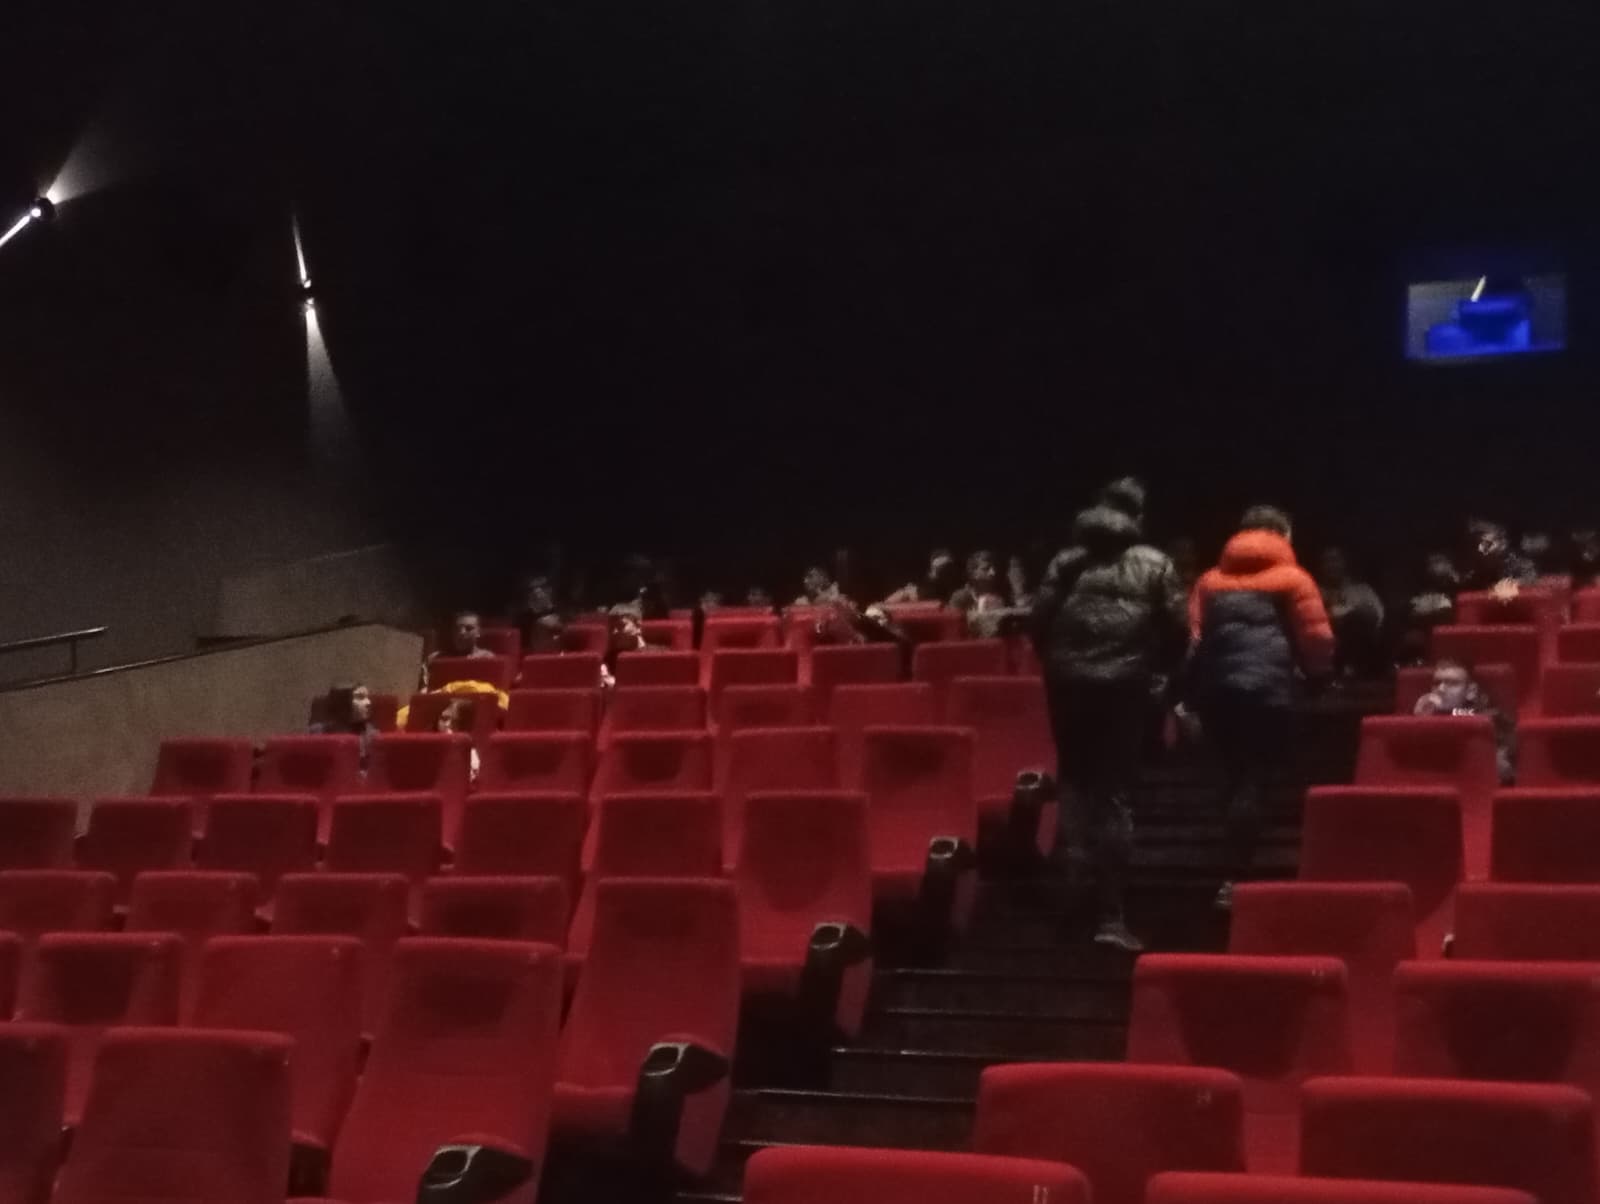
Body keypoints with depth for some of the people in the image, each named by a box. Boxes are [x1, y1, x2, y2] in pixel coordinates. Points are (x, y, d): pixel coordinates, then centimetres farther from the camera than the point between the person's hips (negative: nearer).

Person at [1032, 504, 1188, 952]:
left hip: (1069, 683, 2)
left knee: (1080, 782, 23)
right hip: (1126, 684, -2)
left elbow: (1039, 622, 4)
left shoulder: (1066, 562, 8)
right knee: (1114, 794, -1)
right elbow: (1177, 627, 0)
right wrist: (1156, 667, 16)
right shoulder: (1153, 564, 4)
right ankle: (1109, 914, -5)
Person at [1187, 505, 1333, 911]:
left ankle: (1234, 869, 22)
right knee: (1251, 782, -5)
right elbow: (1316, 638, 1)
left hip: (1215, 687, 5)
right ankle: (1232, 879, -12)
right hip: (1266, 689, -5)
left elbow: (1193, 636, 13)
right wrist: (1318, 671, 20)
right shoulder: (1292, 579, 7)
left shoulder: (1212, 580, 19)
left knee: (1234, 778, 18)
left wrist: (1194, 691, 15)